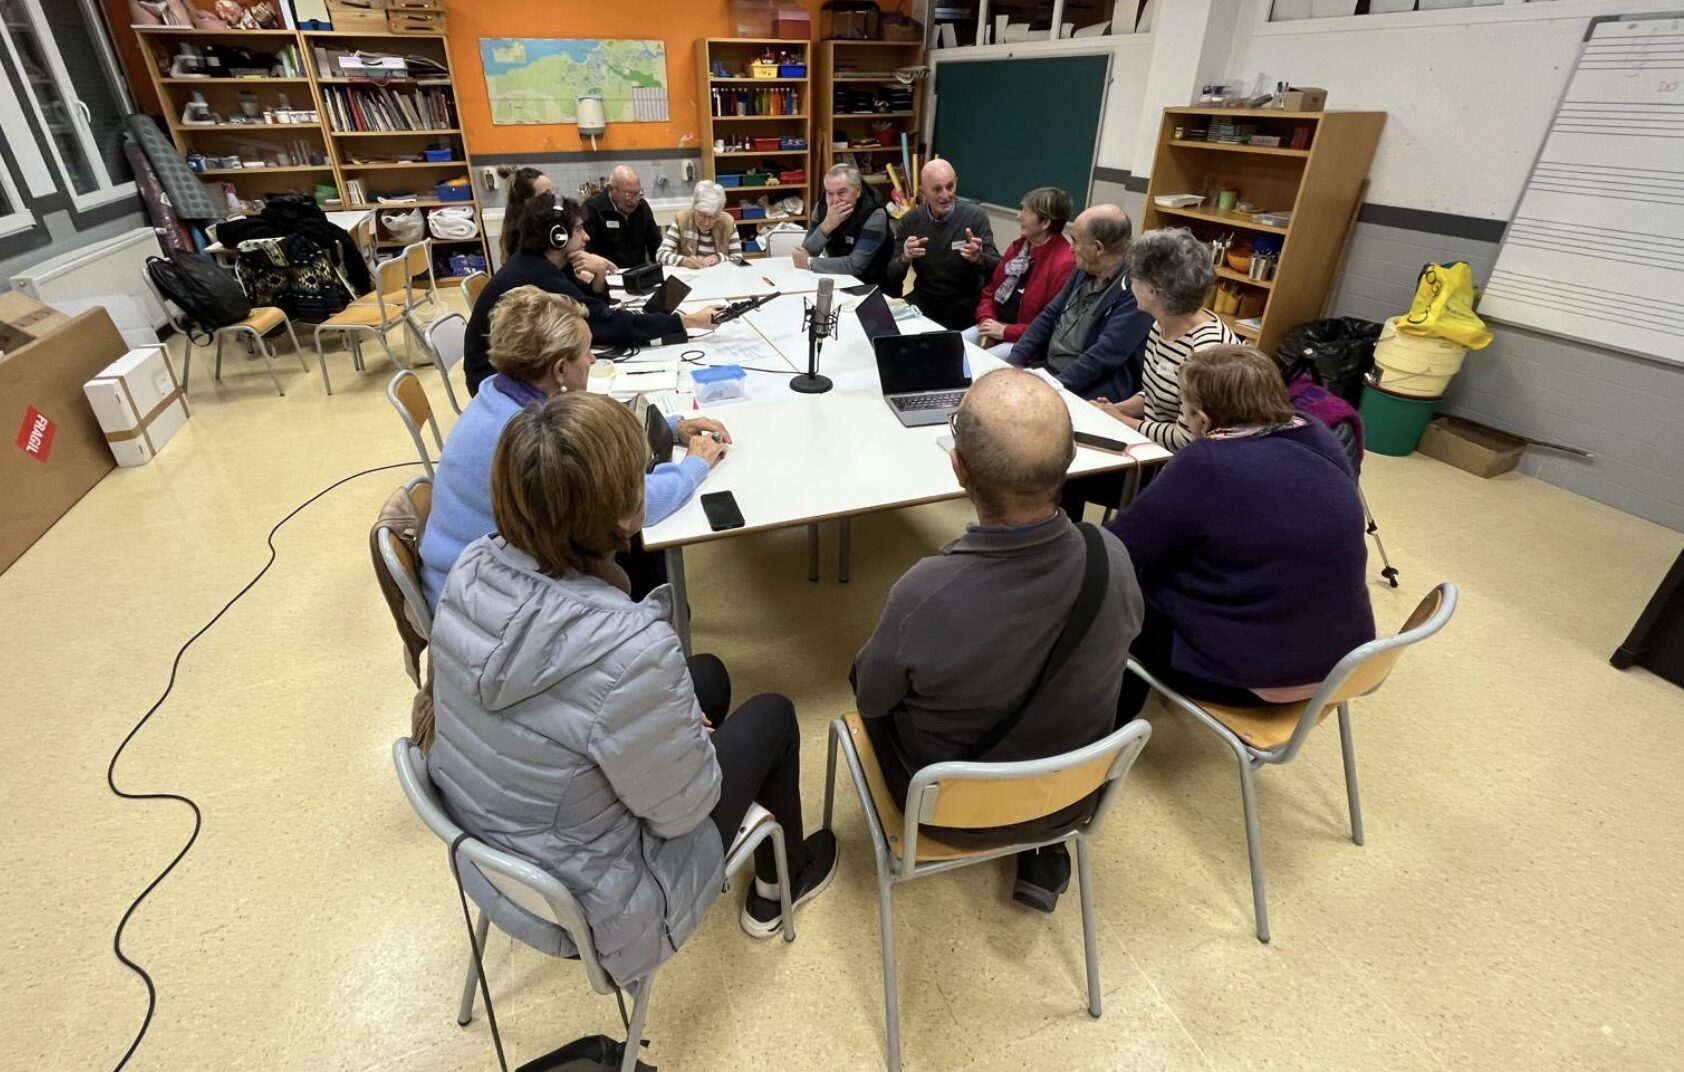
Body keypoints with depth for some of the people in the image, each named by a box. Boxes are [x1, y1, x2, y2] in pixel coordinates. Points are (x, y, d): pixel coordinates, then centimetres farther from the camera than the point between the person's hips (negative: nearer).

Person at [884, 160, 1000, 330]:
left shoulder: (975, 215, -10)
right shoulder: (910, 220, -1)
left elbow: (997, 268, -13)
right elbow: (892, 277, -4)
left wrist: (979, 259, -36)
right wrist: (904, 259, -26)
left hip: (965, 302, -3)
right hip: (923, 300, 3)